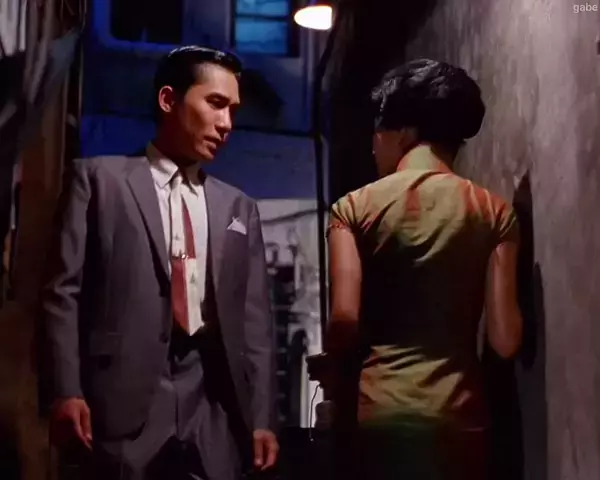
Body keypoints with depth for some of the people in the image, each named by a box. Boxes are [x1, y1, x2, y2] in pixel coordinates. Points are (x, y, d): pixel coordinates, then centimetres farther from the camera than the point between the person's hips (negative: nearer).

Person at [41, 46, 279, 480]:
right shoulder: (100, 178, 6)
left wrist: (262, 418, 7)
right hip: (125, 396, -3)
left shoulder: (239, 208, 16)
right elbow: (65, 289, 0)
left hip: (214, 402, 3)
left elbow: (254, 316, 13)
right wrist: (66, 390, -9)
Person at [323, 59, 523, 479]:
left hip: (379, 412, -1)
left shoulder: (355, 208, 0)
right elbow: (505, 339, -3)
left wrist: (335, 375, 10)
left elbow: (344, 318, -10)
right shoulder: (495, 211, 3)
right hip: (459, 414, 1)